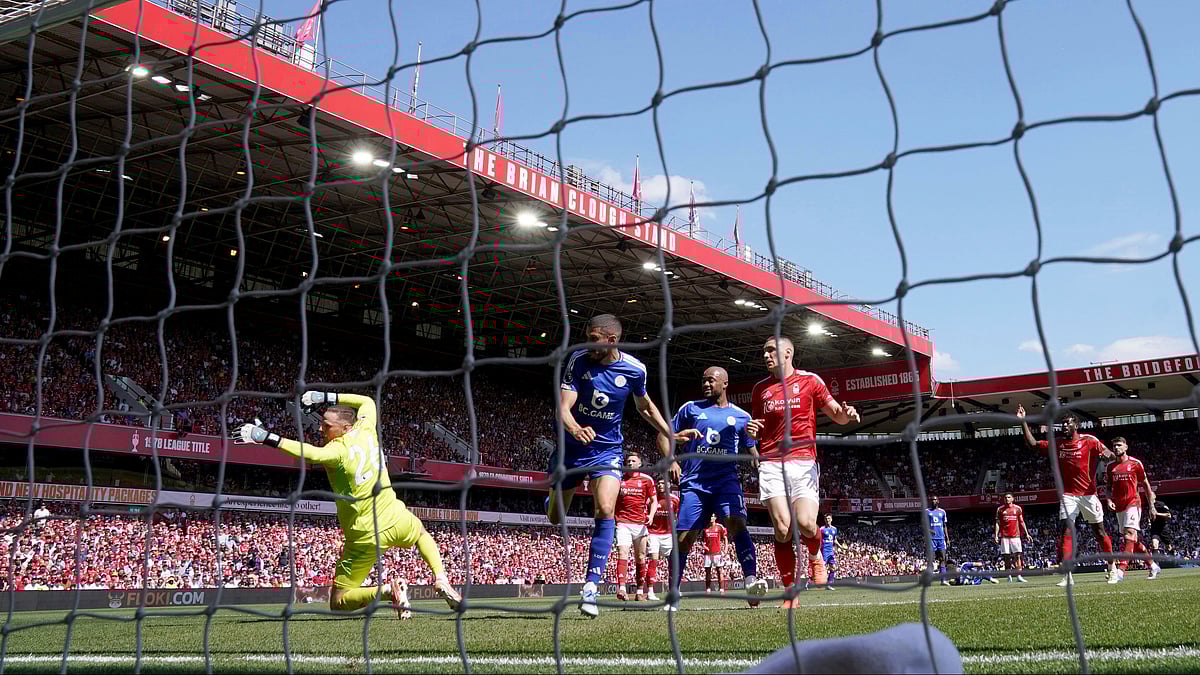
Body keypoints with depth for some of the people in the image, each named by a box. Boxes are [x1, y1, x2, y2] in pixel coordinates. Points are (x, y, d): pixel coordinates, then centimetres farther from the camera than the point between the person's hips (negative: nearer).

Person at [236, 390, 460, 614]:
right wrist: (327, 397, 17)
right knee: (422, 533, 41)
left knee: (338, 603, 6)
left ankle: (385, 592, -20)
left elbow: (313, 454, -42)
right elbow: (368, 401, 22)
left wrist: (267, 438, -47)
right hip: (396, 519, 6)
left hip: (366, 535, -5)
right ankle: (441, 579, 16)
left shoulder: (337, 450, -18)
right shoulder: (366, 429, 0)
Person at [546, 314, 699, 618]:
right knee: (554, 518, 12)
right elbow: (564, 407, -22)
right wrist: (575, 429, -44)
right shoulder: (578, 360, -16)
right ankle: (553, 497, 53)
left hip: (607, 450, 0)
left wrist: (672, 435, 5)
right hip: (572, 445, 1)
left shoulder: (634, 369, -11)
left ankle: (590, 588, -17)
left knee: (605, 511, -23)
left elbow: (645, 406, 10)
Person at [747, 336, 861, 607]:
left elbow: (837, 415, 11)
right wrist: (751, 430, 1)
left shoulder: (810, 380, 8)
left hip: (803, 462, -2)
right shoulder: (760, 389, 17)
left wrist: (847, 413, -13)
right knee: (782, 529, -10)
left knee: (806, 524, -17)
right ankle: (789, 592, 0)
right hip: (771, 464, 2)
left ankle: (815, 557, 20)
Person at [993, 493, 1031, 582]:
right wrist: (996, 535, -2)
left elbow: (1022, 522, 13)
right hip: (1004, 536, 0)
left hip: (1015, 535, 0)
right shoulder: (1000, 509, 7)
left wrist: (1027, 534, 8)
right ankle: (1009, 577, 6)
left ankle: (1019, 576, -7)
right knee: (1006, 556, 0)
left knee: (1017, 555, -7)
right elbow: (997, 523, 7)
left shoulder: (1018, 508, 9)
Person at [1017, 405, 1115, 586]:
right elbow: (1033, 444, 7)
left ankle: (1112, 566, 28)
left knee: (1099, 530, 9)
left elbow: (1109, 454, -13)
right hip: (1068, 495, 2)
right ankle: (1067, 575, -15)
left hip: (1088, 493, -2)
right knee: (1065, 529, -12)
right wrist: (1023, 422, 0)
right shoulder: (1058, 444, 6)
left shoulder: (1089, 440, -4)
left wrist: (1106, 453, -38)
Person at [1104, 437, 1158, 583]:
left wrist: (1151, 506, 6)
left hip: (1133, 503, -5)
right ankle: (1152, 565, 26)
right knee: (1133, 538, 10)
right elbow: (1109, 487, 18)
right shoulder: (1110, 466, 10)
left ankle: (1121, 571, -28)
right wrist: (1109, 499, -2)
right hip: (1119, 506, 6)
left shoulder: (1135, 463, 0)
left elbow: (1146, 485, 6)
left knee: (1129, 534, -19)